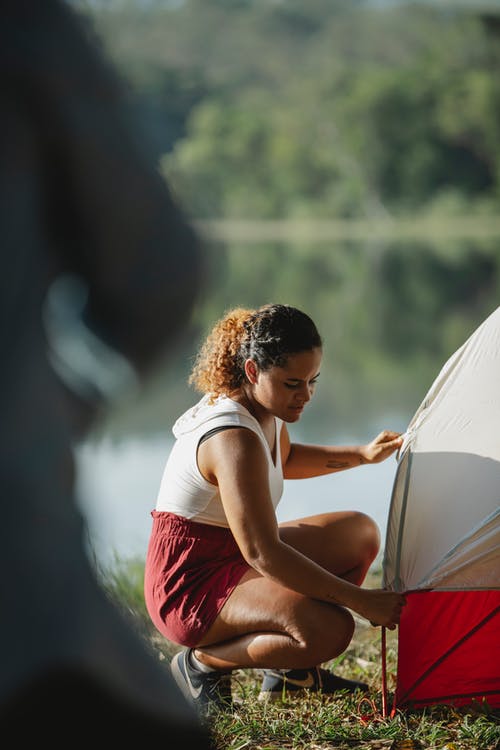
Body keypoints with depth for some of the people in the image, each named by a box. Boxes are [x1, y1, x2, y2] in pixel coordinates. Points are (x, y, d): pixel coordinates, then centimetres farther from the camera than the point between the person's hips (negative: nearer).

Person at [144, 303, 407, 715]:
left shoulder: (264, 411, 3)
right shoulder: (235, 440, -28)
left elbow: (284, 460, 28)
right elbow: (263, 555, -32)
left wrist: (361, 455, 17)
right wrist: (359, 600, -30)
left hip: (232, 558, 10)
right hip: (190, 587, -10)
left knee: (359, 531, 12)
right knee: (328, 630, -31)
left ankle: (292, 667, 15)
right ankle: (204, 662, -7)